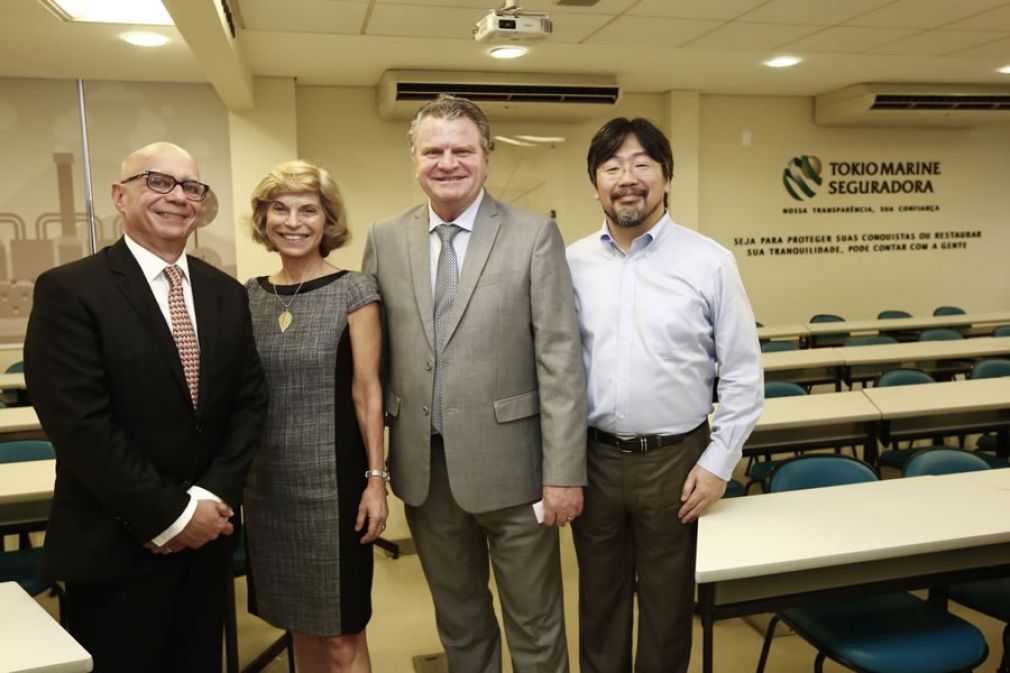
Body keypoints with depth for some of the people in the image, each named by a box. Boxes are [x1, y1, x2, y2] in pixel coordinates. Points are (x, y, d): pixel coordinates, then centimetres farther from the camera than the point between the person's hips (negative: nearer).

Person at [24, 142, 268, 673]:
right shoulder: (69, 290, -10)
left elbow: (249, 400, 4)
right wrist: (169, 514, -16)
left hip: (207, 535, 5)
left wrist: (214, 498, -8)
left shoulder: (226, 294, 7)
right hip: (114, 546, -5)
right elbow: (79, 424, -17)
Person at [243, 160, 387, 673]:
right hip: (266, 480, 5)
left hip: (332, 477, -4)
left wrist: (376, 478, -11)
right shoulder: (248, 296, 6)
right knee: (299, 624, 17)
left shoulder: (353, 291, -7)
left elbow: (367, 390, -7)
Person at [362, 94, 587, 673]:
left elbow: (561, 360, -10)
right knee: (457, 617, 22)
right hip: (423, 466, 3)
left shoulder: (535, 235, -6)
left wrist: (564, 472, -13)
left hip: (509, 463, -3)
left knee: (534, 625, 14)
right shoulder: (385, 240, 4)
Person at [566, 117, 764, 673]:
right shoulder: (572, 263, 0)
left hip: (675, 459, -2)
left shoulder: (709, 262, -6)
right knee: (599, 601, 19)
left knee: (667, 606, 16)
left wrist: (719, 462, -7)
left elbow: (743, 373, -3)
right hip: (593, 458, 2)